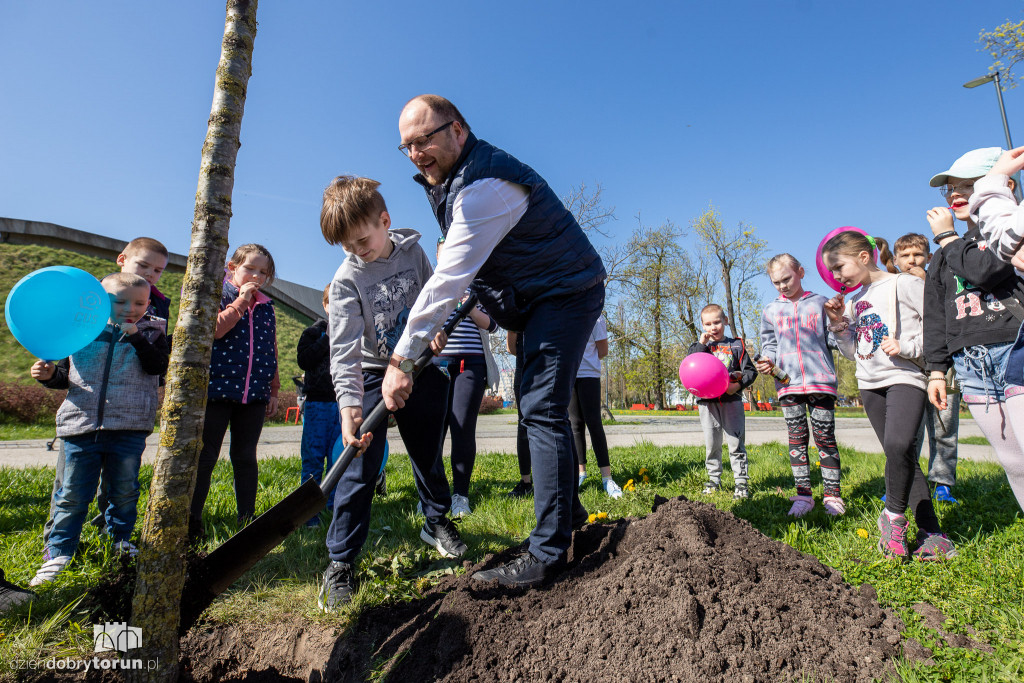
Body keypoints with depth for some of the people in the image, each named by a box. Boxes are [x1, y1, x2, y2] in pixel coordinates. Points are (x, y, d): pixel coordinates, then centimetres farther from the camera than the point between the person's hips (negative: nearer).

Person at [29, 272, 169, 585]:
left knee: (125, 490, 14)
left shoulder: (150, 332, 2)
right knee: (73, 494, 7)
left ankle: (121, 538, 35)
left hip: (129, 430, -1)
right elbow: (66, 374, 17)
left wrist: (136, 335, -21)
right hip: (81, 428, 1)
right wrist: (50, 375, -4)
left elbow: (158, 366, -17)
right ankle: (58, 553, 21)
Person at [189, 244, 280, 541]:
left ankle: (247, 519, 18)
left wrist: (273, 391, 13)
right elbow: (213, 329, -17)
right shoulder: (218, 296, 1)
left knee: (246, 457, 10)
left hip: (254, 394, 4)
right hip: (218, 389, -3)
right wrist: (241, 300, -13)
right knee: (205, 457, 3)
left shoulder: (267, 308, 14)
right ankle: (192, 520, 14)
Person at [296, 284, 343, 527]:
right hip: (318, 402, -1)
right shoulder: (314, 331, 6)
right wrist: (328, 340, -10)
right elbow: (303, 360, -7)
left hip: (344, 404, 2)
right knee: (313, 457, 0)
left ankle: (335, 504, 18)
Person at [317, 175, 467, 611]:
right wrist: (348, 403, -33)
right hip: (372, 376, -3)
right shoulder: (346, 279, -14)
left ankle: (437, 522, 38)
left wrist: (439, 328, -12)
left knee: (428, 454, 14)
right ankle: (340, 562, 3)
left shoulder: (413, 252, -4)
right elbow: (344, 348, -21)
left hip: (419, 370, 3)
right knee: (360, 468, -9)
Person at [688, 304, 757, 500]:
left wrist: (738, 385, -13)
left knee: (736, 442, -1)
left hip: (731, 400, -1)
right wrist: (701, 344, -8)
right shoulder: (699, 346, 11)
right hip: (707, 402, 1)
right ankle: (714, 479, 20)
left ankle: (741, 481, 8)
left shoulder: (736, 345, 8)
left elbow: (750, 371, 6)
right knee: (711, 443, 8)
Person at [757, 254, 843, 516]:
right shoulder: (771, 311, 14)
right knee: (796, 438, 3)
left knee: (825, 437, 0)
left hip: (820, 380, -2)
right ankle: (803, 495, 10)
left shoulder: (820, 303, 9)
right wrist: (768, 360, -2)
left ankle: (832, 494, 11)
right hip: (788, 383, 2)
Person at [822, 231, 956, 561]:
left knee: (898, 444, -27)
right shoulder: (852, 302, 15)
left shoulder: (905, 284, -4)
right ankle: (931, 533, 15)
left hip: (905, 377, -7)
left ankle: (893, 515, -4)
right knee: (903, 458, 8)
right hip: (870, 385, 7)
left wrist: (908, 347, -18)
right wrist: (838, 324, 4)